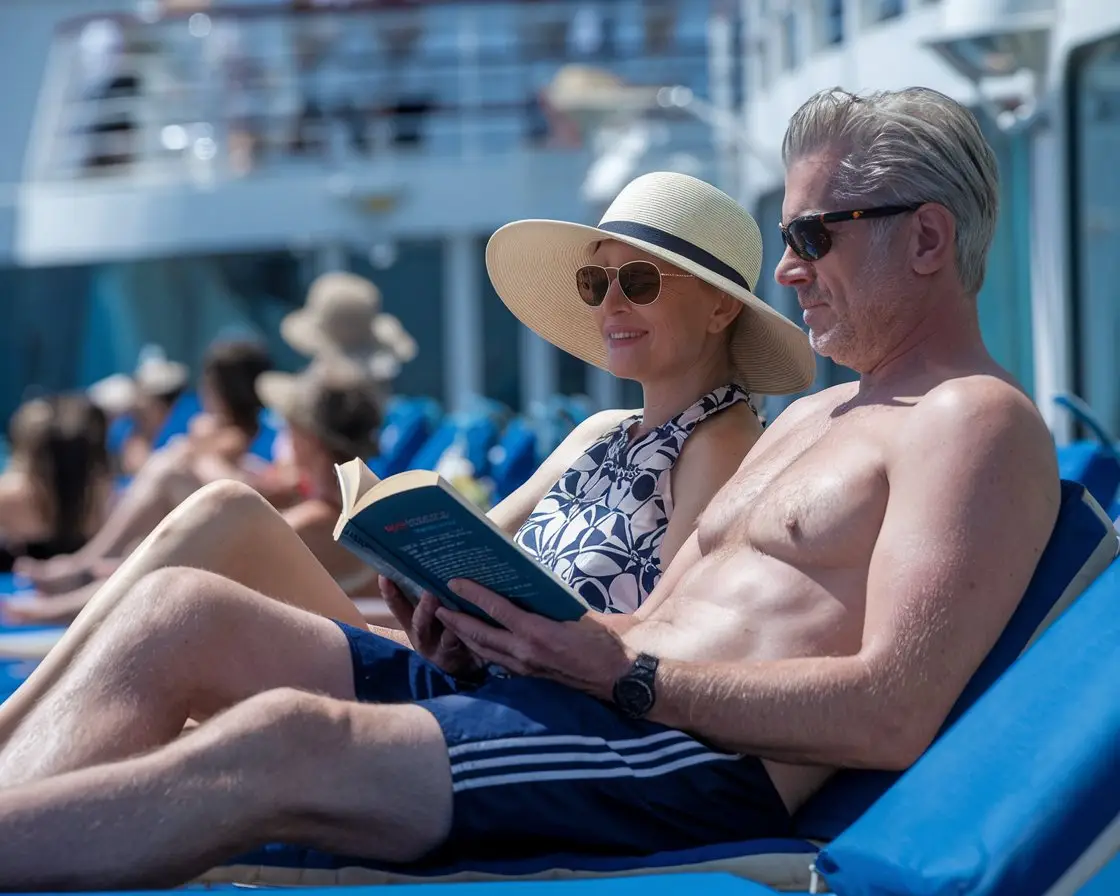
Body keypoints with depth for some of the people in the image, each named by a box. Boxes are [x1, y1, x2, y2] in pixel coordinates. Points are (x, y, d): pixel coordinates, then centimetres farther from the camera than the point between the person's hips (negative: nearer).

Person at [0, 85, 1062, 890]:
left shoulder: (976, 422, -1)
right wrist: (491, 614, 4)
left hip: (698, 769, -10)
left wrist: (623, 674, -16)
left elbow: (891, 714, -15)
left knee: (282, 741, -31)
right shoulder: (807, 418, 29)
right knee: (179, 611, -5)